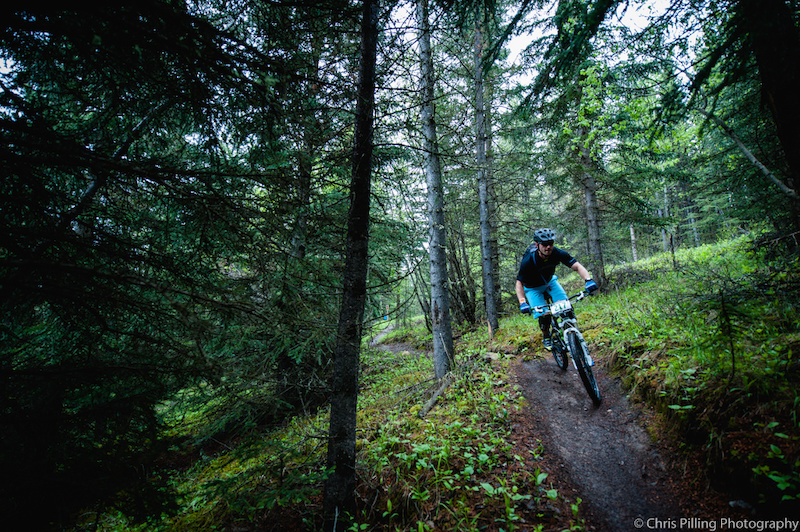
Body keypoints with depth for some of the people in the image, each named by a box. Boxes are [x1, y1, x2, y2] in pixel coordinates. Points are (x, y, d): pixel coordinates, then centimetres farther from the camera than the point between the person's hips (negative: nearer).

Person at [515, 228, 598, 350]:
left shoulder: (557, 253, -26)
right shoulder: (528, 261, -33)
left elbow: (577, 266, -29)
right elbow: (519, 283, -25)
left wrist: (588, 280, -48)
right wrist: (522, 302, -40)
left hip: (550, 281, 3)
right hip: (533, 287, -3)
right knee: (544, 315, -17)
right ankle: (546, 337, 13)